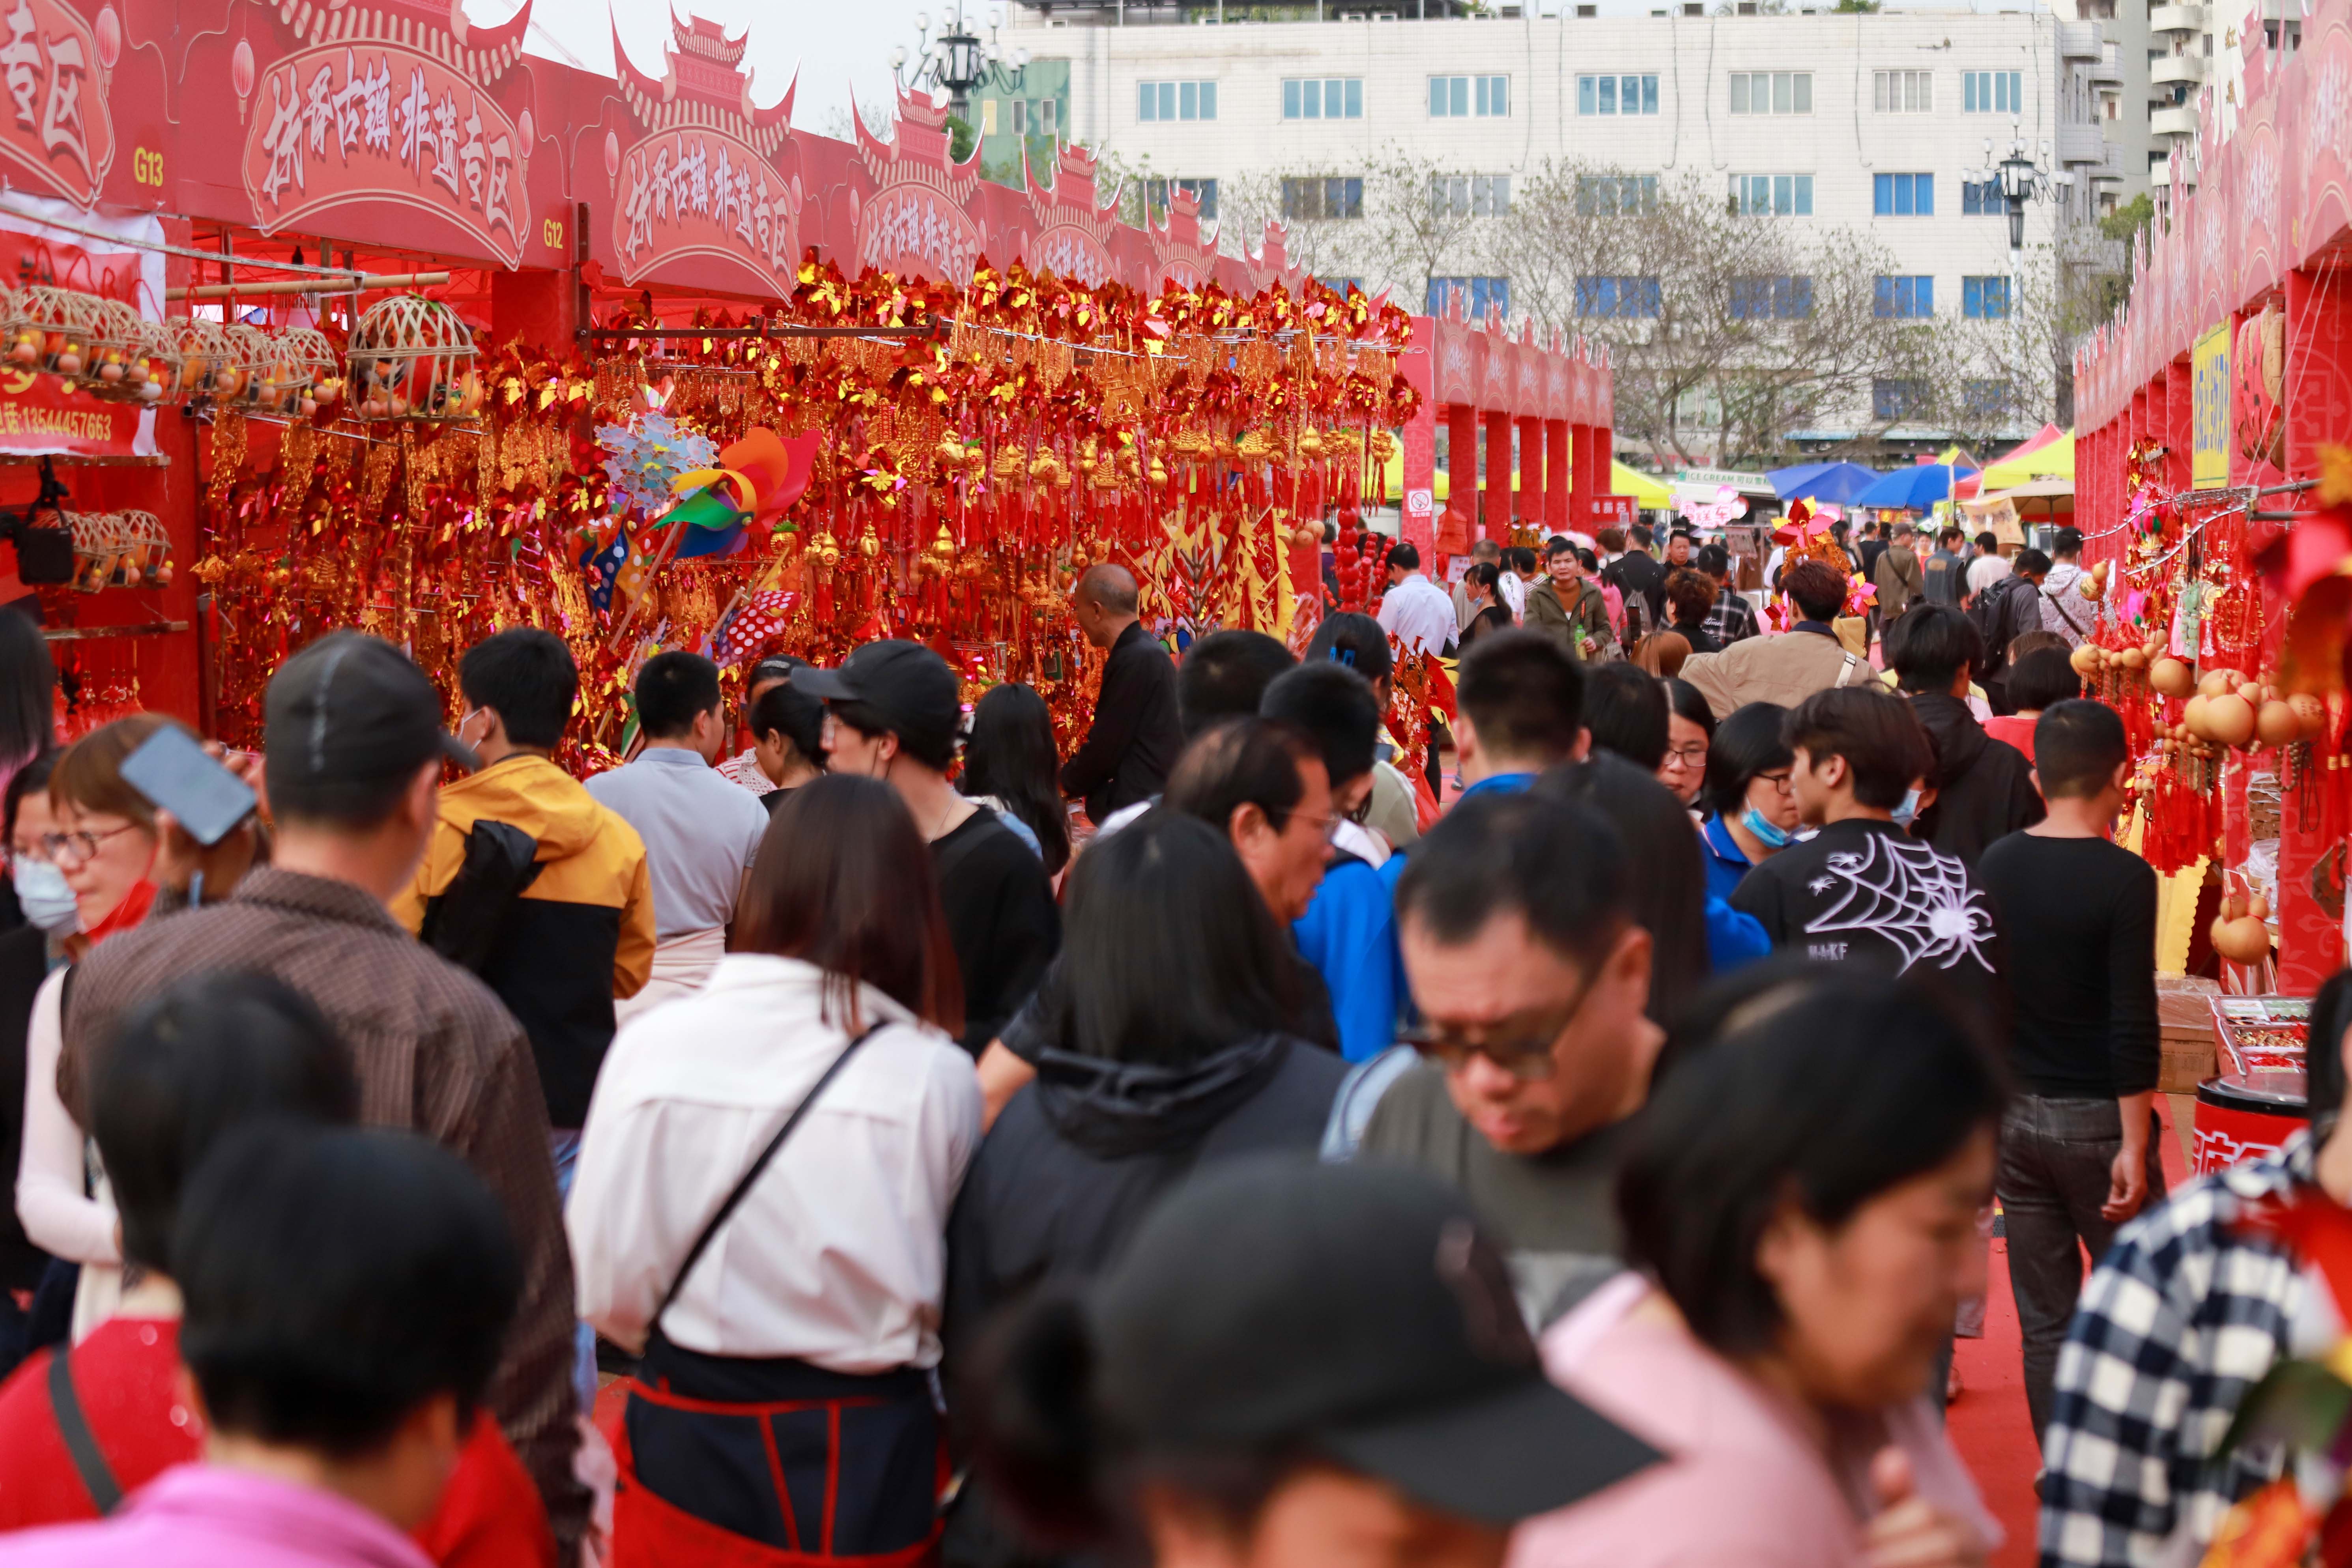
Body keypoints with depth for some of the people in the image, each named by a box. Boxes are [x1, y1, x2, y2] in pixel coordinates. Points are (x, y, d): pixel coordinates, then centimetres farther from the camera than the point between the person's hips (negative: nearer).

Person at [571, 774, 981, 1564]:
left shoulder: (652, 1046, -11)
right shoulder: (937, 1076, -13)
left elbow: (606, 1290, -6)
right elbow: (958, 1303, -5)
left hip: (689, 1443, 1)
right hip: (869, 1463, 0)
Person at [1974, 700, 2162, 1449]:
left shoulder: (1993, 866, 3)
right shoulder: (2122, 878, -13)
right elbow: (2134, 1024, -16)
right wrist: (2134, 1145, -13)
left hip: (2013, 1113, 5)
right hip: (2093, 1117, -5)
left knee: (2044, 1319, 9)